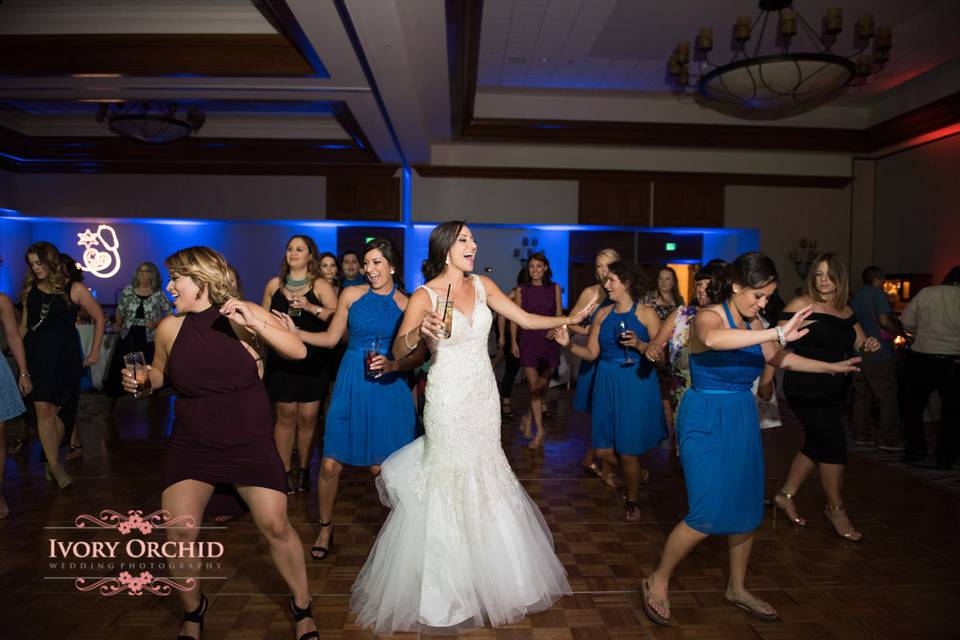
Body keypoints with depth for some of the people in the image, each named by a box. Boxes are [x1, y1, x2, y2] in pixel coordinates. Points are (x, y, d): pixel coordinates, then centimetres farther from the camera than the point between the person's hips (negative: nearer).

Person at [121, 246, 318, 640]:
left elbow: (299, 352, -16)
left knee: (276, 527, -5)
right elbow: (160, 374, 14)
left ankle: (302, 608, 20)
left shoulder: (243, 315, -9)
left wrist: (256, 323, -28)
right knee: (178, 537, -6)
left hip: (250, 442, -2)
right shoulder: (170, 327, -3)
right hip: (190, 444, 2)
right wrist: (141, 382, -7)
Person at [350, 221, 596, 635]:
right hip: (448, 401, -5)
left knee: (483, 474, 13)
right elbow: (398, 351, -15)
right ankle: (444, 590, 21)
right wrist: (419, 332, -33)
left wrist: (569, 320, 5)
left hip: (484, 396, 5)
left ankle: (487, 575, 35)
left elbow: (526, 319, 10)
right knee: (450, 483, 2)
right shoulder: (424, 296, -9)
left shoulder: (482, 286, 6)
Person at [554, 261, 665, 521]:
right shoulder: (603, 313, 7)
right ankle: (638, 473, 38)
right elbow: (592, 353, 4)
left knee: (627, 451, 2)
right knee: (603, 449, 7)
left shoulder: (646, 313, -5)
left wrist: (639, 344, -23)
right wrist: (569, 344, -11)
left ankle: (633, 501, 29)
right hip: (607, 383, 5)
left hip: (637, 384, -5)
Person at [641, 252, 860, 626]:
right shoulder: (709, 317, -16)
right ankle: (657, 583, 10)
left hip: (742, 422, 8)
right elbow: (713, 340, -41)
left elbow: (778, 359, 23)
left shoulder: (753, 324, 6)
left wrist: (831, 368, 21)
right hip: (706, 422, -7)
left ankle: (737, 588, 34)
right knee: (708, 515, -11)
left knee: (747, 509, 13)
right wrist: (778, 333, -44)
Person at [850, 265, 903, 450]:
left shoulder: (855, 296, 15)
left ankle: (861, 434, 16)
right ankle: (888, 439, -1)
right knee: (887, 398, -2)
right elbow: (884, 320, -18)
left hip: (859, 353, 7)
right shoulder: (878, 294, -8)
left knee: (862, 395, 12)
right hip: (879, 353, -7)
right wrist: (899, 332, -4)